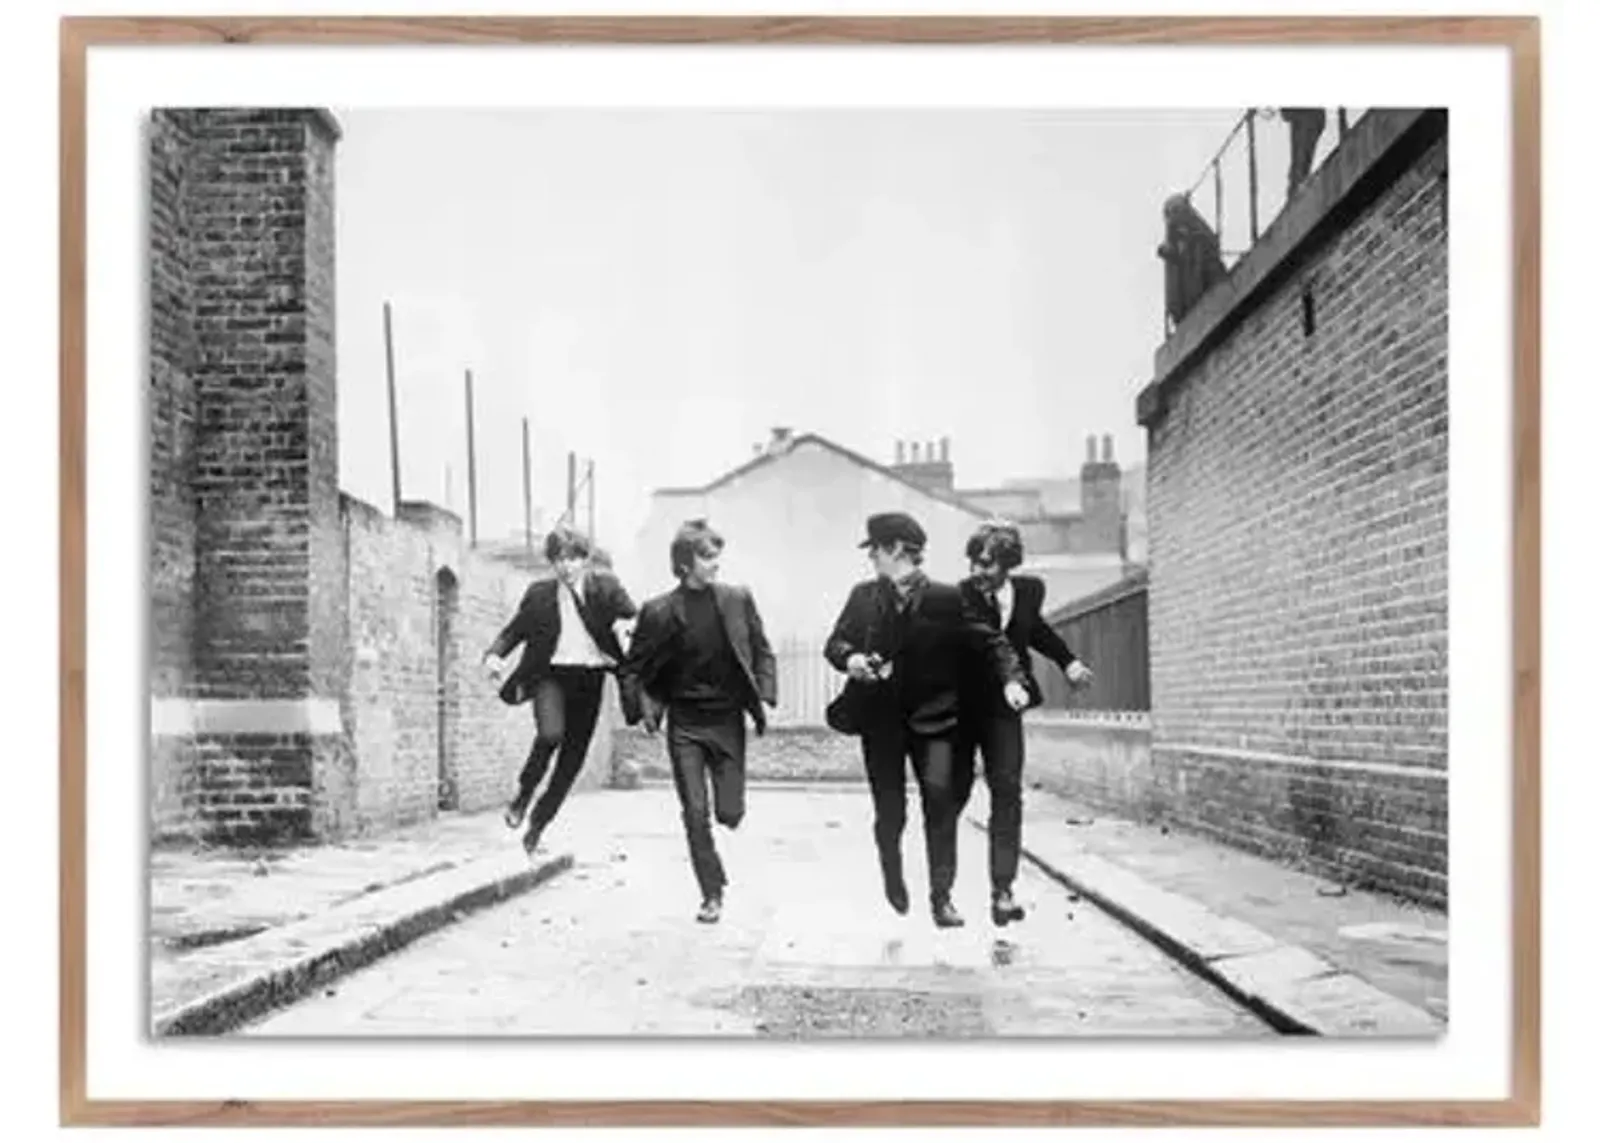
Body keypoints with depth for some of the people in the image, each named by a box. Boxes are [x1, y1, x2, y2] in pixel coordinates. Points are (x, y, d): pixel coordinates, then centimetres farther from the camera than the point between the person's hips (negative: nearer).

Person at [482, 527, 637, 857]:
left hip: (589, 678, 2)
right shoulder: (539, 593, 3)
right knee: (550, 734, -28)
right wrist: (494, 654, -9)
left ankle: (538, 824, 23)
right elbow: (514, 630, 9)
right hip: (551, 674, -1)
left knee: (573, 758, 5)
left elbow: (634, 617, -6)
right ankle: (524, 792, 0)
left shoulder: (605, 586, 1)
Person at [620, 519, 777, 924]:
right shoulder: (658, 612, -7)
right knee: (696, 813, -2)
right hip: (684, 725, -1)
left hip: (728, 720, 1)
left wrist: (764, 697, -3)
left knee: (730, 812, 1)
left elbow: (762, 651, 9)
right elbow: (632, 667, 3)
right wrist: (643, 707, -10)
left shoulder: (738, 599, -1)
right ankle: (712, 894, 12)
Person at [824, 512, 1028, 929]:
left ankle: (941, 897, 0)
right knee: (889, 812, 6)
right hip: (880, 719, 2)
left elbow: (989, 642, -5)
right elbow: (836, 641, 12)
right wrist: (849, 658, -11)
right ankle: (892, 877, 35)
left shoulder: (946, 598, -5)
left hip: (932, 718, -2)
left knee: (941, 801, -12)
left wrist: (1010, 679, -22)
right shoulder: (863, 597, 5)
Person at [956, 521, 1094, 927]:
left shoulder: (1030, 589, -5)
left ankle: (1002, 889, -3)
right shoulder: (959, 596, -18)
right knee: (954, 791, 5)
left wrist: (1068, 661, 13)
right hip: (959, 706, -2)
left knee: (1007, 791, -7)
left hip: (1002, 706, 2)